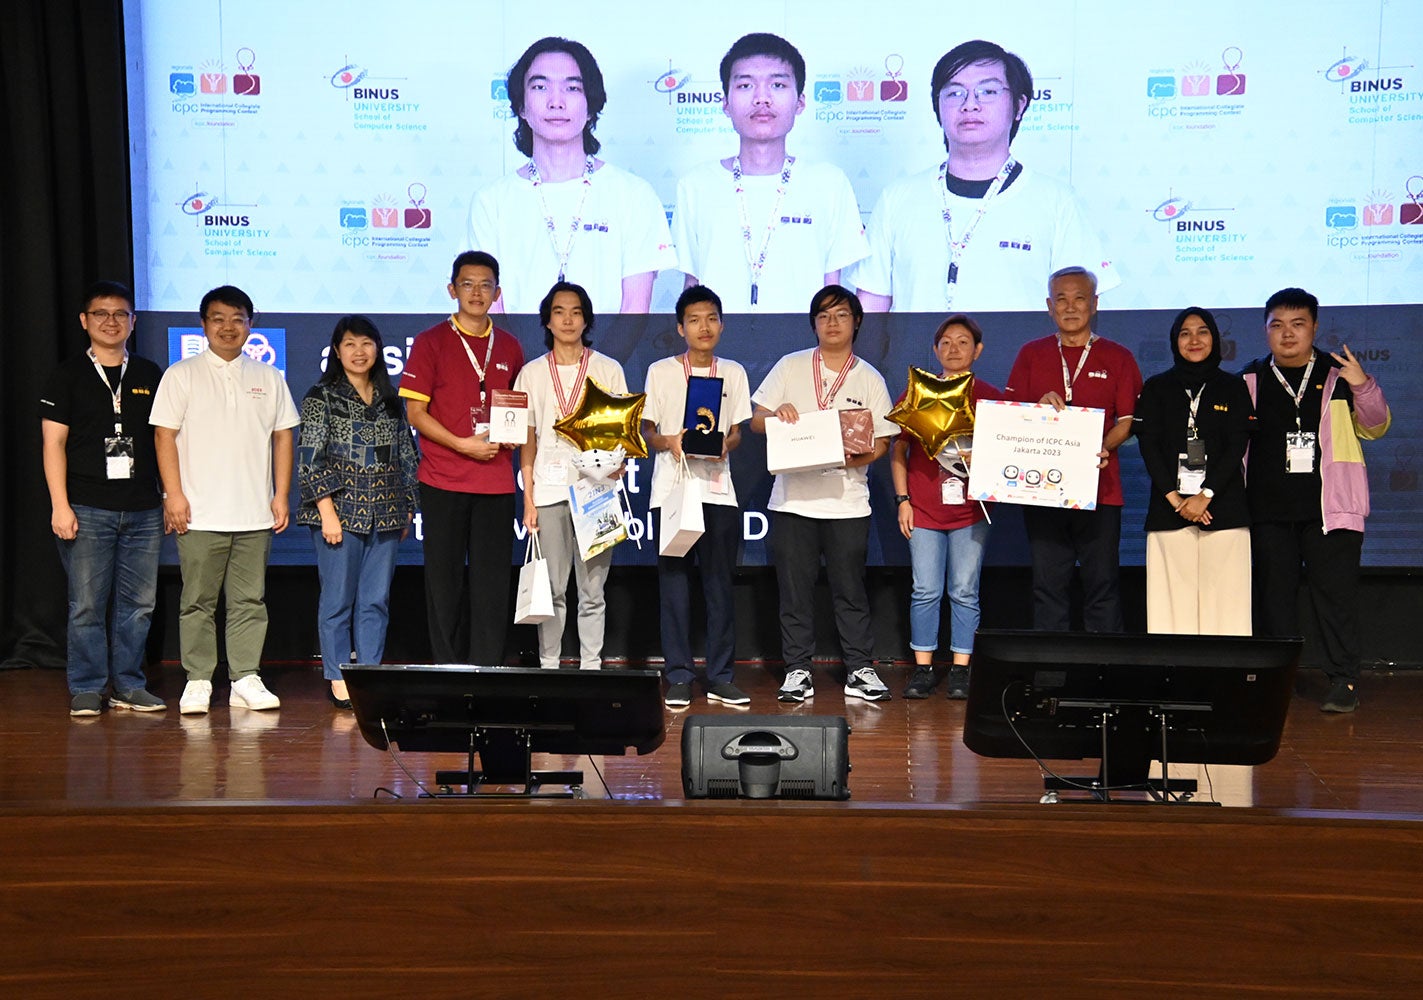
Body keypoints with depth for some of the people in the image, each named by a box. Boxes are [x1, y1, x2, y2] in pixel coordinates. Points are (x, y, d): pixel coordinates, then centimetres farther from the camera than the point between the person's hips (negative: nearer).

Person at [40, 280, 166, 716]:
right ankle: (86, 690, 9)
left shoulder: (150, 375, 13)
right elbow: (54, 443, 0)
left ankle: (128, 686, 15)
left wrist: (171, 498, 11)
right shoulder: (68, 376, 4)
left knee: (138, 603, 5)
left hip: (142, 509, 3)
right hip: (88, 509, -3)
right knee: (87, 604, -1)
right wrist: (60, 505, -8)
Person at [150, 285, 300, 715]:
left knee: (250, 600, 4)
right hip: (199, 515, -2)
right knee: (198, 601, 1)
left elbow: (282, 437, 13)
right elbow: (165, 436, 1)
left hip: (254, 514, 2)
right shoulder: (181, 375, 5)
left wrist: (280, 495, 6)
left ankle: (245, 679, 10)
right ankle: (197, 681, 8)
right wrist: (174, 495, -8)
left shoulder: (268, 378, 13)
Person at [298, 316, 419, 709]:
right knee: (338, 599, 1)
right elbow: (310, 458, -6)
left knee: (376, 600, 5)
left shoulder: (390, 400, 13)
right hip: (340, 512, -4)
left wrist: (407, 509, 12)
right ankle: (338, 678, 9)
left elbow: (407, 457, 17)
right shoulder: (322, 397, 0)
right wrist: (327, 511, -13)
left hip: (384, 515, 4)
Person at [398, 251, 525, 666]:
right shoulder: (430, 342, 1)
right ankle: (448, 672, 10)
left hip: (496, 481, 3)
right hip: (443, 481, -3)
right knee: (445, 579, 2)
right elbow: (415, 413, -3)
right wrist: (463, 445, -14)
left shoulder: (509, 347, 12)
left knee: (492, 581, 2)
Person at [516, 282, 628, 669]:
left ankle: (591, 667, 8)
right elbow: (527, 442, 8)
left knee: (592, 589, 1)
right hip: (549, 489, 1)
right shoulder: (533, 373, 10)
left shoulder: (608, 370, 8)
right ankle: (548, 666, 10)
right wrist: (528, 499, 2)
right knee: (552, 589, 2)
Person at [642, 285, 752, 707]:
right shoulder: (660, 372, 4)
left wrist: (726, 444, -10)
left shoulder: (733, 373, 11)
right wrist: (668, 442, -16)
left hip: (718, 487, 2)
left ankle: (720, 676, 8)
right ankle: (678, 677, 6)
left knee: (720, 584, 2)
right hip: (672, 487, -2)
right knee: (674, 583, -1)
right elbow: (646, 430, 5)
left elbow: (736, 431, 12)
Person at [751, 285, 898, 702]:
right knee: (794, 589, 3)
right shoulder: (791, 367, 8)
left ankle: (860, 669, 12)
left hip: (847, 500, 0)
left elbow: (882, 442, 5)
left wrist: (856, 458, -15)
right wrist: (776, 413, -13)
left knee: (850, 590, 2)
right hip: (792, 498, 1)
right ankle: (798, 670, 12)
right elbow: (755, 421, 9)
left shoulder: (870, 379, 8)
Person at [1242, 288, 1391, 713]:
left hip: (1330, 505, -2)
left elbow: (1375, 427, 6)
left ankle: (1343, 681, 4)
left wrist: (1363, 387, -11)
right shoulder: (1251, 380, 9)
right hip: (1269, 508, 2)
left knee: (1335, 593, -3)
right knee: (1274, 594, 7)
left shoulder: (1339, 375, 6)